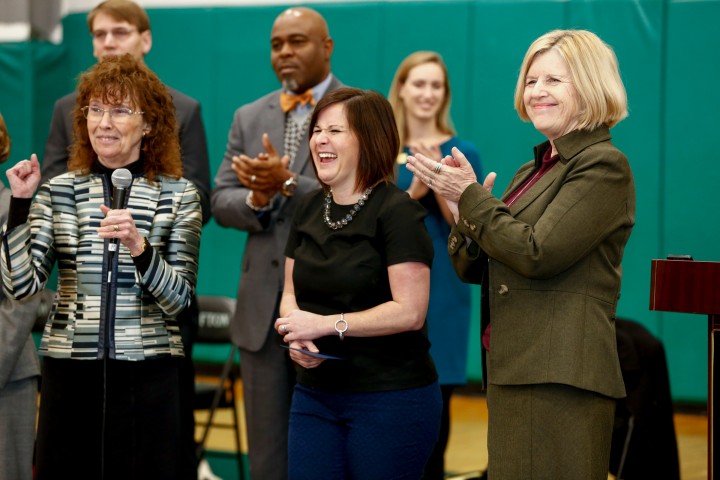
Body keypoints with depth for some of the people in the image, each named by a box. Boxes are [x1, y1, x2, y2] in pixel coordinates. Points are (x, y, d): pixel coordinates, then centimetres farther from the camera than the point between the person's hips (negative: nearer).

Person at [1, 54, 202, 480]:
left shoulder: (178, 194, 2)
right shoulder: (58, 191, 6)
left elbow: (179, 299, -6)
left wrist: (140, 246, -21)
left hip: (150, 378, -1)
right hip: (71, 375, 1)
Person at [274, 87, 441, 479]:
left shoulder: (397, 212, -11)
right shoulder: (309, 209, 11)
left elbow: (409, 311, -18)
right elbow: (291, 293, 14)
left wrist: (327, 324, -18)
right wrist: (297, 338, -7)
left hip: (390, 400, -6)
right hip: (315, 394, 6)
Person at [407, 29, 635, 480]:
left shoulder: (604, 165, -9)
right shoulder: (532, 172, 18)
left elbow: (538, 254, -19)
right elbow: (473, 269, 16)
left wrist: (472, 197, -10)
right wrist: (464, 212, -3)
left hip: (559, 375, -9)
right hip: (514, 370, 9)